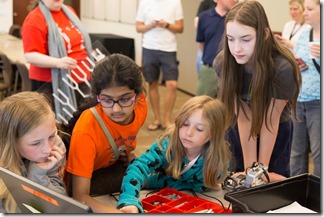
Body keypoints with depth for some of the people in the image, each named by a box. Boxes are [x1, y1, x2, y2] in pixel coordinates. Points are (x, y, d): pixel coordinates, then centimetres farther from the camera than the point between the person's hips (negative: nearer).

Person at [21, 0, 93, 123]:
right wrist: (58, 62, -31)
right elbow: (30, 56, -19)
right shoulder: (34, 20, -12)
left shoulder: (69, 11, 13)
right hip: (52, 84, -7)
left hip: (81, 80, 7)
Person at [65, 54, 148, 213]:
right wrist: (111, 211, -58)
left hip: (113, 168, 6)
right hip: (87, 179, -6)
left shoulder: (140, 105, -21)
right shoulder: (87, 128, -37)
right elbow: (80, 196, -40)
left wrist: (126, 153, -13)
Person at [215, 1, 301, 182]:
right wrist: (250, 168, -25)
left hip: (276, 131, -2)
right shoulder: (223, 63, -25)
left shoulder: (282, 68, -32)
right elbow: (243, 117, -23)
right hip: (239, 130, 2)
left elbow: (270, 121, -23)